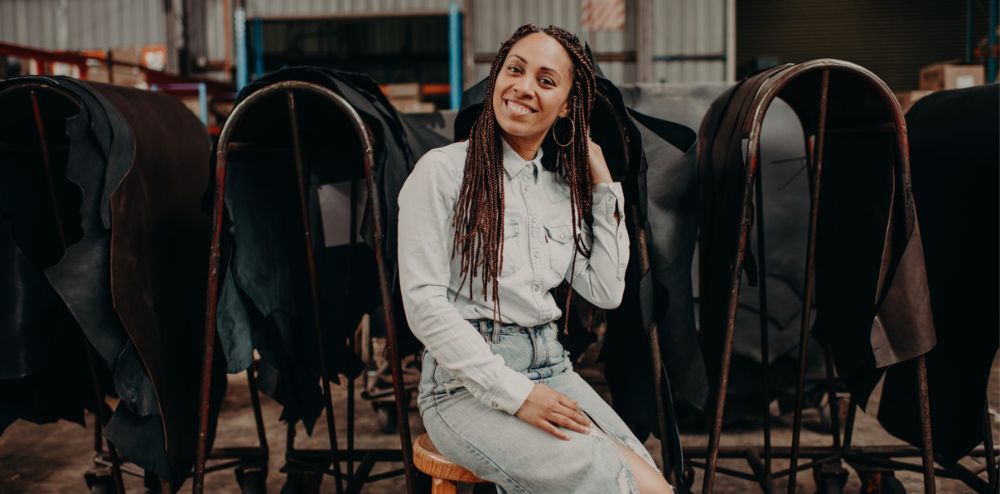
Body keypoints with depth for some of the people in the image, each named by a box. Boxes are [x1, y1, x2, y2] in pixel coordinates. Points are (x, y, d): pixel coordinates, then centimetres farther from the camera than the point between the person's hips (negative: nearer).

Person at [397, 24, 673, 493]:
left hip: (550, 369, 6)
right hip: (467, 383, -6)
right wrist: (514, 393, -17)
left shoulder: (563, 189, 12)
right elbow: (424, 303, -12)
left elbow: (606, 291, 8)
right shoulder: (443, 170, -6)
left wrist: (602, 184, 7)